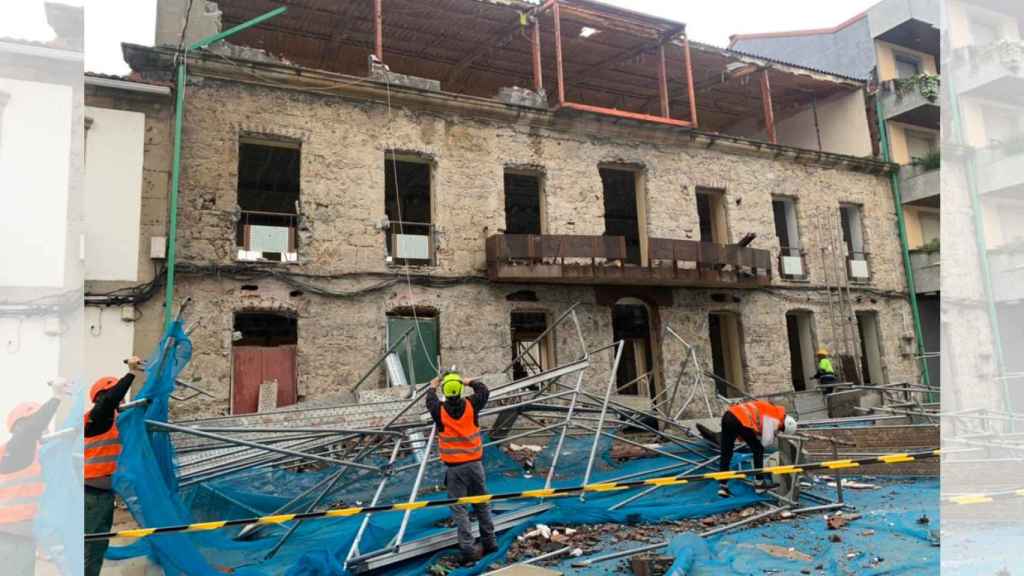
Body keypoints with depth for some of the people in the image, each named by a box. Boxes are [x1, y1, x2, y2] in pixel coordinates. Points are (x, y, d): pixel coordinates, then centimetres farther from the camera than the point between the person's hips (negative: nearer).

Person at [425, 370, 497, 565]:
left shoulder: (439, 410, -9)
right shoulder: (471, 405, -7)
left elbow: (430, 402, 15)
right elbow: (484, 391, 13)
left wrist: (433, 387, 33)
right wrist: (470, 382, 28)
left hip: (454, 467, -2)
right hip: (474, 463, 2)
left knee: (459, 509, 2)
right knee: (482, 504, 16)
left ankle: (468, 550, -1)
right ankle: (489, 542, 26)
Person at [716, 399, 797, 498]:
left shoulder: (769, 408, 25)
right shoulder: (774, 419, 2)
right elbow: (766, 442, 2)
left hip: (728, 415, 8)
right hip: (740, 422, -8)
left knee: (725, 453, 14)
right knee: (758, 450, 15)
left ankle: (723, 486, 15)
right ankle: (759, 484, 23)